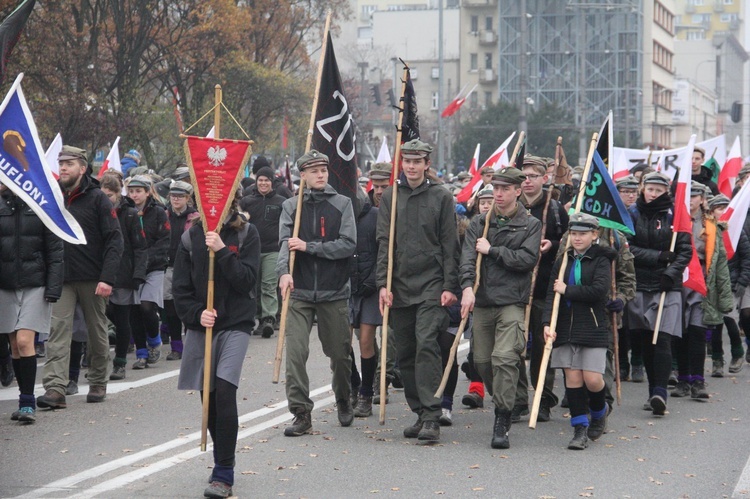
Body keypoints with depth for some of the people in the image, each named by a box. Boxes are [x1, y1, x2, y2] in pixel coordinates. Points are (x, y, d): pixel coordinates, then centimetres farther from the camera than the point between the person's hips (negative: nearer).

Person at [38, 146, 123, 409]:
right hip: (62, 279, 2)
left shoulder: (97, 198, -3)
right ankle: (55, 388, -16)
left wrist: (107, 278, -17)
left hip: (92, 279, -2)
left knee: (97, 332, 10)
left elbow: (114, 240, -8)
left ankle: (98, 384, 24)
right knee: (58, 329, -10)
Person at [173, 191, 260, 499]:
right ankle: (223, 463, 25)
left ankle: (223, 474, -12)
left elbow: (247, 280, -10)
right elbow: (180, 288, 5)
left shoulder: (246, 234, 0)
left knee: (224, 391, -17)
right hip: (201, 326, 3)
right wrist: (196, 314, -10)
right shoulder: (191, 237, 5)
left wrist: (222, 251, -19)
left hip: (236, 325, -3)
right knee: (208, 396, 6)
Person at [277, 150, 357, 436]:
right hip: (299, 293, 0)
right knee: (295, 352, -10)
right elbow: (285, 242, -8)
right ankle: (301, 414, -4)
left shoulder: (342, 204, 3)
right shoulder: (291, 206, 5)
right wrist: (284, 271, -27)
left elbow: (348, 245, -7)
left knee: (340, 353, 11)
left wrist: (309, 247, -14)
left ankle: (343, 402, 36)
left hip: (334, 292, 0)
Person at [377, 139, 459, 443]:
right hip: (399, 286, 4)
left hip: (431, 284, -4)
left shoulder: (442, 197, 3)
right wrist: (383, 283, -2)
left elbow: (450, 245, 2)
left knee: (426, 345, -16)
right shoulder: (390, 197, 10)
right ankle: (420, 413, 17)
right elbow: (384, 242, 7)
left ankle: (431, 417, -17)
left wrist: (450, 286, -5)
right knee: (405, 353, 6)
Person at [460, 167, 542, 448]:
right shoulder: (479, 224, 12)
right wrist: (467, 286, -20)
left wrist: (492, 250, -7)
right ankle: (502, 402, 32)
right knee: (482, 361, 7)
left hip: (512, 301, -4)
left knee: (504, 358, -17)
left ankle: (502, 422, -13)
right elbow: (468, 256, -3)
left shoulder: (531, 225, 5)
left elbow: (528, 259, -9)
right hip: (482, 301, 4)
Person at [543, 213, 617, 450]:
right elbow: (551, 294, 1)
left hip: (593, 328, -3)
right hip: (565, 328, 4)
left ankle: (599, 411, 25)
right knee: (573, 378, 1)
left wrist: (567, 290, -11)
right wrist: (548, 323, -13)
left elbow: (599, 290, -17)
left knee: (592, 379, -7)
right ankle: (580, 429, 8)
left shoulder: (601, 261, -1)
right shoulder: (562, 262, 10)